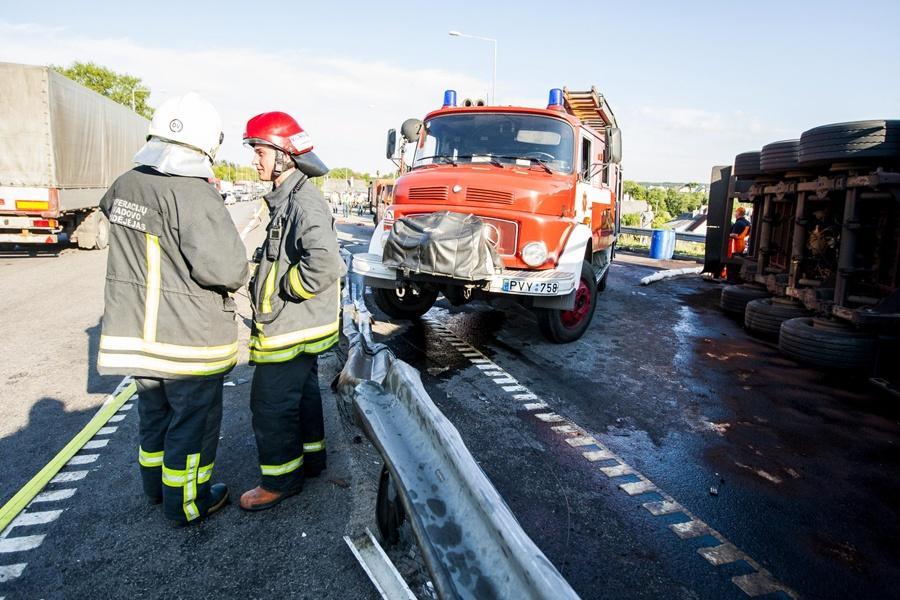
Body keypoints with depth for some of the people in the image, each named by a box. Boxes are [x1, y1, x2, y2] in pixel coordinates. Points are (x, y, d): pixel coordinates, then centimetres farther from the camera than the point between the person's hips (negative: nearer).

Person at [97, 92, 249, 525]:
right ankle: (187, 503, 27)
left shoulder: (125, 187, 1)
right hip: (188, 340, -7)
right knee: (194, 422, 11)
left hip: (134, 333, 8)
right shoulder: (194, 195, -24)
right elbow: (227, 269, -28)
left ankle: (157, 487, 44)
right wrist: (234, 277, -6)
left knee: (154, 413, 25)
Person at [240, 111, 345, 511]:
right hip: (296, 325, 10)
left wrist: (283, 288, -22)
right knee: (303, 392, 21)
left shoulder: (305, 203, -21)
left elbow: (324, 264, -35)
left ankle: (280, 480, 18)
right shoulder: (287, 199, 12)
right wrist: (265, 282, 12)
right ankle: (310, 458, 38)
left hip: (291, 327, -10)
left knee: (271, 403, 1)